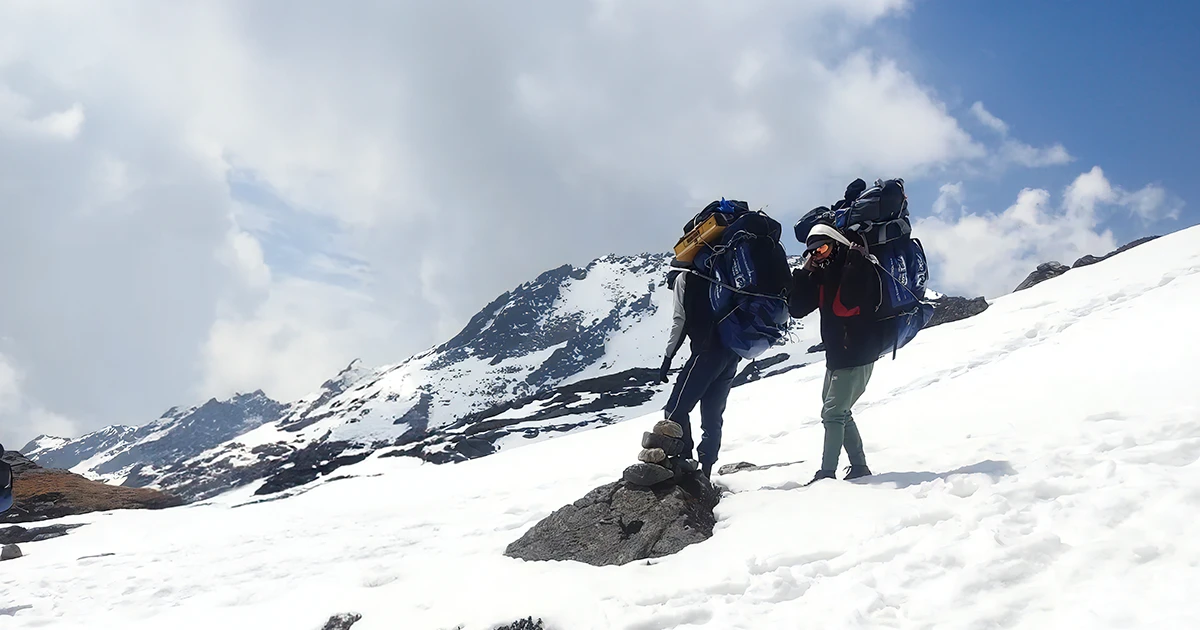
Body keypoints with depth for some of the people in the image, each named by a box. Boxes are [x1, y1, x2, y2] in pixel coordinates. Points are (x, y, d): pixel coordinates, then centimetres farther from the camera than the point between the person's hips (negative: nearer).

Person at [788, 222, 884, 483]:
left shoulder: (859, 269, -12)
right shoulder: (822, 276, 11)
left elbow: (843, 306, -29)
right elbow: (796, 309, 4)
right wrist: (804, 273, -2)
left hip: (857, 355, -9)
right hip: (836, 355, 9)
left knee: (833, 412, -12)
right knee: (839, 413, 16)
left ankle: (827, 473, -10)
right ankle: (859, 467, 25)